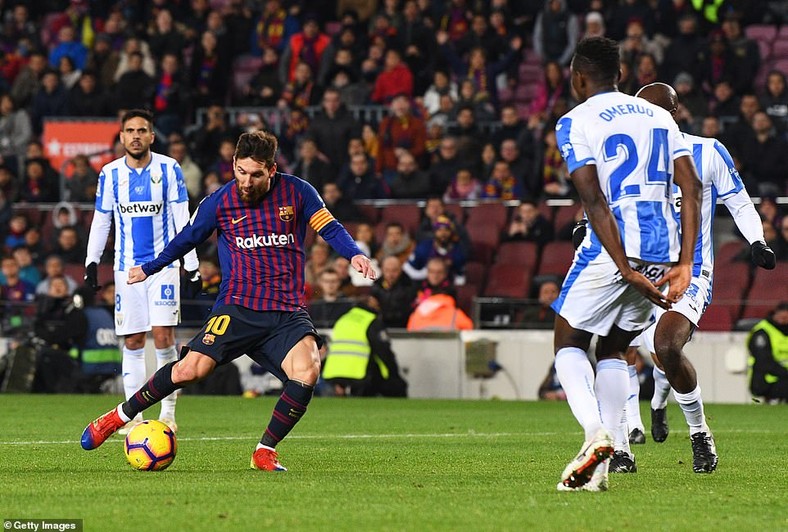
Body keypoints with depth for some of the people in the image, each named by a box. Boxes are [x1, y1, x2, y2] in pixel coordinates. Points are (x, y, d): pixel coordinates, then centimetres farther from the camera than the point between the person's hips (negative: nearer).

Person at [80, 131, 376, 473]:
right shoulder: (220, 202, 1)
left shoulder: (296, 192, 1)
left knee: (306, 373, -26)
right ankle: (120, 416, 3)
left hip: (287, 313, 1)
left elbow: (329, 228, 10)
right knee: (191, 369, -18)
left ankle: (265, 452, -8)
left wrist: (354, 254, -10)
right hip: (238, 307, -1)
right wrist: (149, 269, 27)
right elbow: (187, 239, 17)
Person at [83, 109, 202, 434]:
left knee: (164, 337, -12)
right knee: (132, 343, 1)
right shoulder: (110, 174, 4)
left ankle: (168, 413, -3)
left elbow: (182, 221, 0)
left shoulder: (169, 169, -1)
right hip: (127, 267, 2)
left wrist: (192, 265, -3)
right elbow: (101, 221, 12)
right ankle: (134, 416, 6)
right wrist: (91, 262, 5)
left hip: (163, 264, -2)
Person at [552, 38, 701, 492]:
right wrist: (684, 263, 1)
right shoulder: (659, 116, 15)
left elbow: (594, 201, -13)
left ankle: (595, 431, -15)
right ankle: (600, 466, 7)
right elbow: (692, 187, 4)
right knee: (614, 350, 19)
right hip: (662, 250, 5)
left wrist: (626, 269, -15)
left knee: (569, 343, 12)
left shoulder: (576, 122, -2)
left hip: (611, 250, -5)